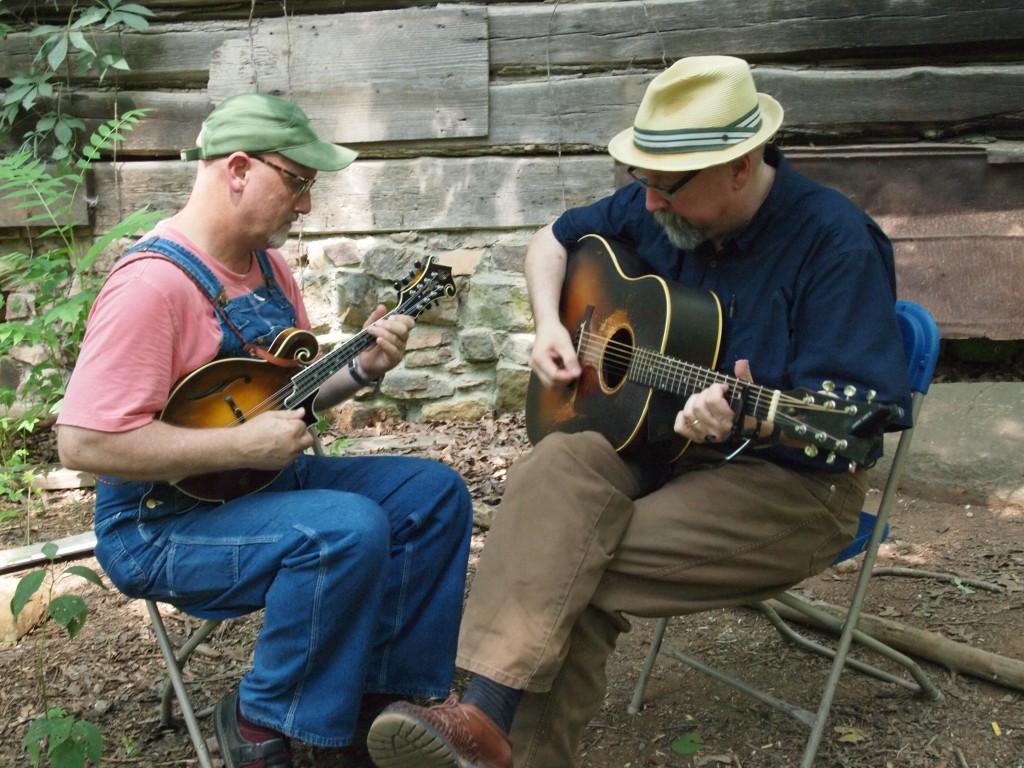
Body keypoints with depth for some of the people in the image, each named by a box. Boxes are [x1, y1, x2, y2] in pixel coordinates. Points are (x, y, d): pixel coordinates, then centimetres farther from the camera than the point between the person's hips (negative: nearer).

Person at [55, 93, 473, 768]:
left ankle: (375, 696, 7)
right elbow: (85, 441, -28)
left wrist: (361, 370, -1)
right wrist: (245, 444, -26)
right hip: (166, 520, -9)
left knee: (435, 494, 0)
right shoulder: (154, 282, -22)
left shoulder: (267, 264, 8)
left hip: (268, 478, 9)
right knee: (350, 529, -32)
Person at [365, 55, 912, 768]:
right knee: (556, 468, -28)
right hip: (655, 443, 6)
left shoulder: (835, 240, -17)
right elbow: (554, 240, 21)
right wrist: (550, 327, 2)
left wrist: (750, 420, -39)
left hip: (789, 482, -5)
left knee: (572, 572, -25)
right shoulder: (652, 210, 3)